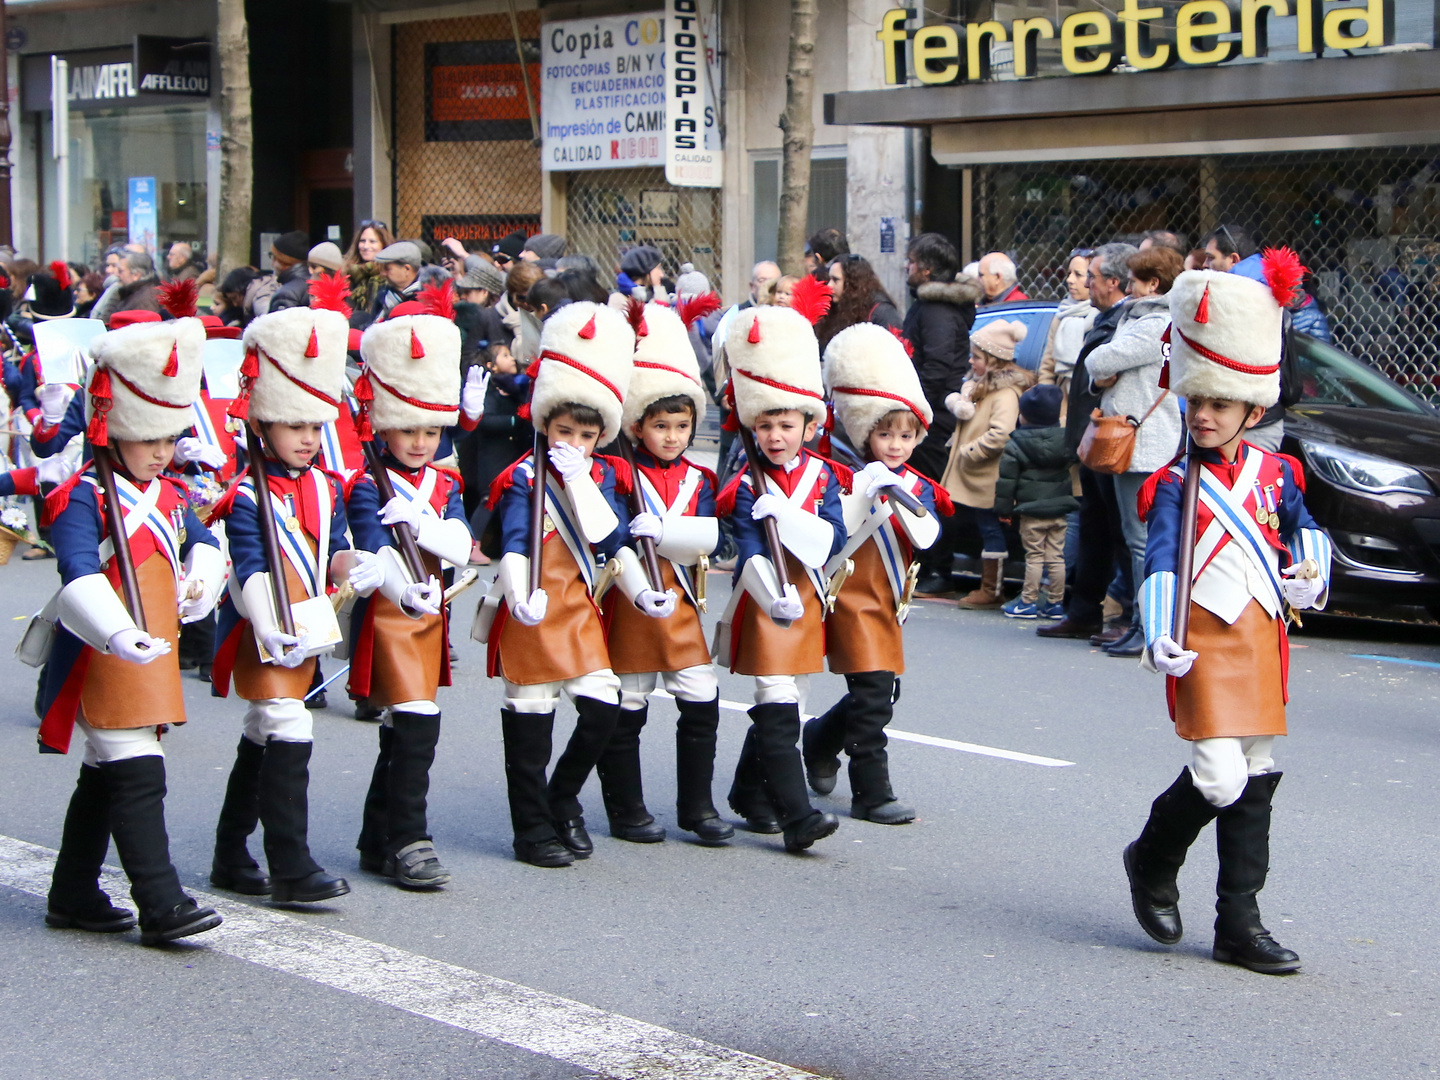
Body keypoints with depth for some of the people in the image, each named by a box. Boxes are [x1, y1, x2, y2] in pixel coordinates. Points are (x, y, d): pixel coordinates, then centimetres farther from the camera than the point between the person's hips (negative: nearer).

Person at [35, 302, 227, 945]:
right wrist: (119, 635, -41)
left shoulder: (168, 496, 12)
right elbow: (80, 577, -27)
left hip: (153, 653, 9)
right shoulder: (84, 499, -14)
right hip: (105, 659, -9)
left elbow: (201, 541, 26)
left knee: (105, 777, 16)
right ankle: (161, 905, -9)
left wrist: (200, 583, 4)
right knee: (139, 778, -10)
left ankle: (73, 894, 26)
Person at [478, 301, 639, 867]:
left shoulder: (603, 476, 7)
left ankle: (562, 800, 23)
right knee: (530, 720, 2)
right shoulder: (524, 478, -7)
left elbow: (614, 539, -5)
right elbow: (514, 546, -17)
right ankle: (533, 827, 13)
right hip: (533, 610, -5)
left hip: (581, 608, 5)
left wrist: (581, 479, -13)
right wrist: (521, 598, -34)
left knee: (603, 709, 0)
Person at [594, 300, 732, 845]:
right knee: (626, 711, 4)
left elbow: (710, 534, -9)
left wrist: (661, 529, -23)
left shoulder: (698, 480, 8)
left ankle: (697, 806, 14)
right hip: (630, 605, -4)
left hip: (682, 604, 4)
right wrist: (642, 593, -27)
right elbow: (615, 543, -15)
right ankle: (626, 810, 15)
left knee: (702, 705, 2)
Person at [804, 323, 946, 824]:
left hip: (888, 602, 7)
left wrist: (901, 500, -24)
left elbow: (925, 537, -10)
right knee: (872, 693, -11)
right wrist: (865, 493, -23)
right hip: (853, 599, -7)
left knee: (881, 694, 15)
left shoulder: (918, 487, 6)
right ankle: (872, 793, -5)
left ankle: (820, 739, 41)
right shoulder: (849, 480, -8)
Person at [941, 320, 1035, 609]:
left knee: (990, 531, -2)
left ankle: (990, 591, 3)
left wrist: (969, 452, -20)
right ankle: (990, 586, 22)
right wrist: (958, 404, -2)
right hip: (973, 476, 10)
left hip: (988, 479, -10)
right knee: (986, 530, 15)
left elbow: (1000, 435, -27)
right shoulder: (978, 383, 15)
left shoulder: (1006, 393, -18)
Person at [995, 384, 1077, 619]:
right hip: (1060, 509, 4)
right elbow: (1073, 463, 18)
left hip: (1031, 512, -4)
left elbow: (1007, 481, -5)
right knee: (1056, 557, 7)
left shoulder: (1015, 447, -6)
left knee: (1034, 557, 0)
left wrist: (1003, 509, 2)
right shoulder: (1066, 440, 5)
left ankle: (1028, 602, 4)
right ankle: (1055, 603, 11)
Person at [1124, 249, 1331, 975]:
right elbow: (1160, 563, -15)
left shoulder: (1275, 473, 9)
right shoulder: (1175, 486, -5)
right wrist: (1159, 637, -29)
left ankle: (1239, 922, 17)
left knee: (1257, 780, 8)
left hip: (1263, 637, 6)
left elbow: (1303, 528, 23)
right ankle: (1153, 862, 14)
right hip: (1205, 643, -6)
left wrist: (1312, 573, 1)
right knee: (1219, 777, -17)